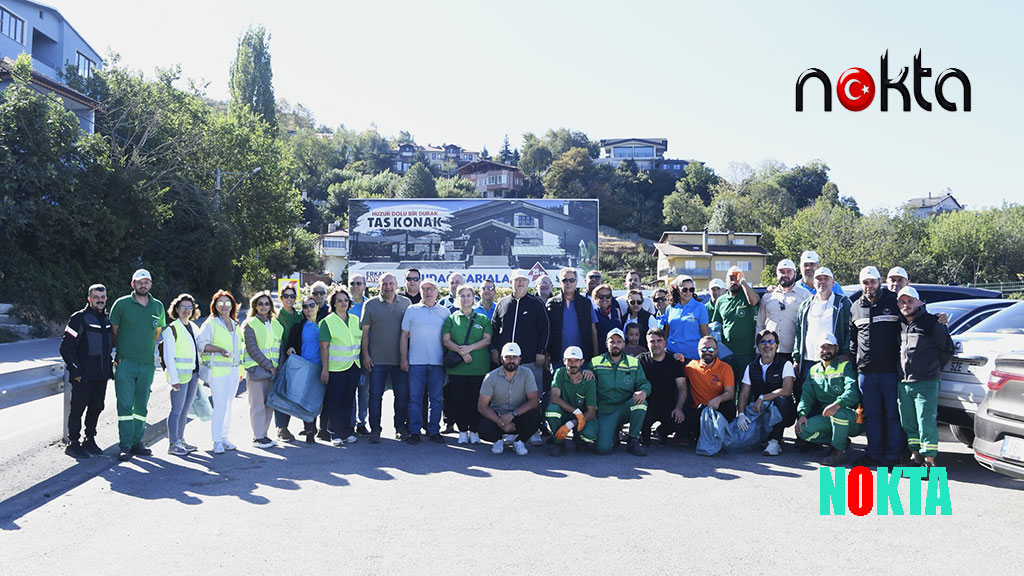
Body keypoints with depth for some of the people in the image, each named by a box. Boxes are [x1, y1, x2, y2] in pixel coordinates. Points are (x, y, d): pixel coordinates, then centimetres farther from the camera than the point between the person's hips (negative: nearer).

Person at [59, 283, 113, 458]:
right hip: (83, 377, -6)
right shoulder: (79, 318, -9)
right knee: (78, 409, 1)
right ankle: (73, 443, 10)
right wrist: (75, 371, -14)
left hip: (102, 376, 7)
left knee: (96, 408, 12)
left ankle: (89, 440, 23)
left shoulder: (107, 319, 13)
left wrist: (109, 368, 18)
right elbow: (66, 347, -11)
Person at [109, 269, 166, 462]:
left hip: (147, 364, 3)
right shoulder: (121, 304, -1)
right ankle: (125, 446, -2)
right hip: (125, 362, -3)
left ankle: (137, 442, 19)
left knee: (141, 406, 9)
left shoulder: (158, 306, 9)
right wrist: (117, 352, 5)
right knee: (125, 405, -6)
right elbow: (113, 331, 5)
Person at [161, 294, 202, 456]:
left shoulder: (194, 327, 14)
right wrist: (173, 379, -17)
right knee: (177, 410, -4)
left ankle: (180, 440, 22)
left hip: (193, 374, 7)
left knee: (185, 410, 13)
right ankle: (173, 444, 2)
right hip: (179, 374, -7)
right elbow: (168, 357, -11)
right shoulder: (172, 329, -8)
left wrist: (199, 373, 16)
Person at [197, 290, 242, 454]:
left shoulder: (235, 324, 17)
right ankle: (217, 441, -4)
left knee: (228, 405, 9)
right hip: (217, 370, -6)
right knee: (220, 405, -10)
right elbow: (200, 342, -10)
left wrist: (240, 370, 21)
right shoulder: (211, 323, -2)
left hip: (233, 370, 6)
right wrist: (219, 349, -22)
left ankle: (224, 437, 18)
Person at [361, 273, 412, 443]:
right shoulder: (370, 305, 3)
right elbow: (364, 331, 4)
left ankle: (400, 427, 19)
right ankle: (375, 429, 11)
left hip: (400, 359, 1)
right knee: (375, 395, 2)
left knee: (402, 394, 5)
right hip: (377, 359, -1)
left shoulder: (406, 303, 6)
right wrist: (365, 355, -2)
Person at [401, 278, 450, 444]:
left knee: (436, 398, 5)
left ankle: (434, 431, 13)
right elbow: (404, 336, 7)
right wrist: (404, 359, 0)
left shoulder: (444, 311, 9)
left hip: (438, 362, 1)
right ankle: (414, 432, 8)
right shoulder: (412, 310, 7)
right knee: (415, 398, 1)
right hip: (416, 361, -1)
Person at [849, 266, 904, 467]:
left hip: (891, 369, -4)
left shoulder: (894, 301, 2)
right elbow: (852, 340, 22)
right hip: (865, 371, 4)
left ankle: (893, 456, 7)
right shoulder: (856, 308, 14)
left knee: (893, 414, 0)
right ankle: (874, 454, 16)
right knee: (871, 415, 8)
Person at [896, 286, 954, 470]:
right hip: (904, 383, 6)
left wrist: (932, 368, 7)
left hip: (926, 384, -6)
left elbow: (947, 349, 2)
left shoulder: (931, 322, -4)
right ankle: (915, 455, 22)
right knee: (908, 423, 11)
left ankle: (930, 460, 0)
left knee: (926, 422, -7)